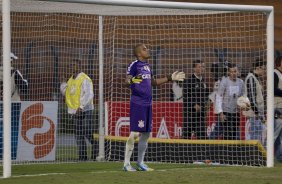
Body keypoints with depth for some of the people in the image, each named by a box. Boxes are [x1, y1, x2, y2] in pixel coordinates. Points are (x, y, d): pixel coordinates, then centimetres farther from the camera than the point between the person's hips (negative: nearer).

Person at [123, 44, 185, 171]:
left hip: (148, 104, 9)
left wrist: (170, 78, 27)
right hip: (137, 103, -9)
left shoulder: (147, 65, 17)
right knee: (135, 133, -11)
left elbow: (153, 82, 27)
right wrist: (132, 80, -43)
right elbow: (127, 80, -20)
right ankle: (126, 164, -7)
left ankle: (140, 163, 21)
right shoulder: (134, 65, -9)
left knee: (146, 134, 11)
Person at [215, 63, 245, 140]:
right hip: (226, 112, -4)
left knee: (236, 136, 1)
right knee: (227, 135, -8)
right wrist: (221, 112, -11)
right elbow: (219, 97, -6)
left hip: (236, 112, 4)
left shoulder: (240, 82, 5)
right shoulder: (224, 82, -7)